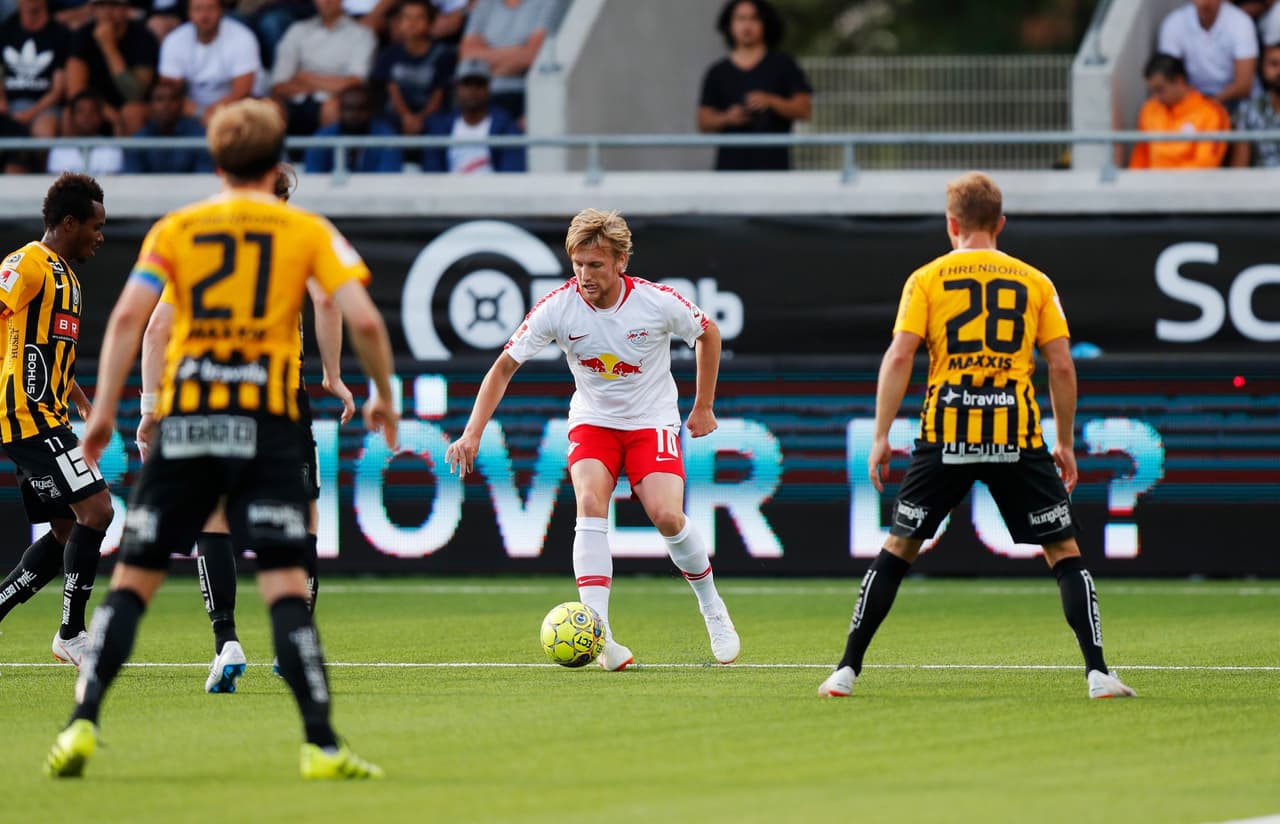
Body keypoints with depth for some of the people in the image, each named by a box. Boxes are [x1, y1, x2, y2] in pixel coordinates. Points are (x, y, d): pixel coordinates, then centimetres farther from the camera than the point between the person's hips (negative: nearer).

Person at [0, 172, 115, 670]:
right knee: (96, 511, -13)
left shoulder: (64, 274, 20)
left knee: (69, 532, 9)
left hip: (44, 421, 10)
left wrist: (82, 401, 27)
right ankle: (71, 634, -7)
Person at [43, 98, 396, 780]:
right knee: (285, 584, -5)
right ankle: (321, 744, -12)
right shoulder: (307, 232, 7)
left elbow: (128, 316, -3)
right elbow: (364, 320, -3)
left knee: (133, 581, 8)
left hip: (184, 421, 1)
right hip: (267, 427, -1)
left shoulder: (174, 229, 10)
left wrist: (104, 410, -1)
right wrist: (383, 396, 11)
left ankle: (83, 723, -1)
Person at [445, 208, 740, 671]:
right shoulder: (559, 308, -18)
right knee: (590, 503, -26)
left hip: (652, 422, -1)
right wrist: (472, 434, -19)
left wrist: (704, 407, 6)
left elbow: (708, 334, 3)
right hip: (592, 421, 1)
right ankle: (599, 636, -33)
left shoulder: (658, 303, -19)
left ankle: (711, 608, 7)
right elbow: (504, 367, -10)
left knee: (667, 516, -22)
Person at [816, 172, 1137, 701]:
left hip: (945, 436, 0)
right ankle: (1097, 672, -4)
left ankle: (848, 669, 10)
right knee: (1064, 552, 7)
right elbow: (1062, 366, 5)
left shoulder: (926, 279, 6)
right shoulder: (1034, 282, 9)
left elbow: (899, 356, -4)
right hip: (1017, 435, 0)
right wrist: (1066, 444, 13)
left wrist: (881, 436, -1)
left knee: (897, 549, 12)